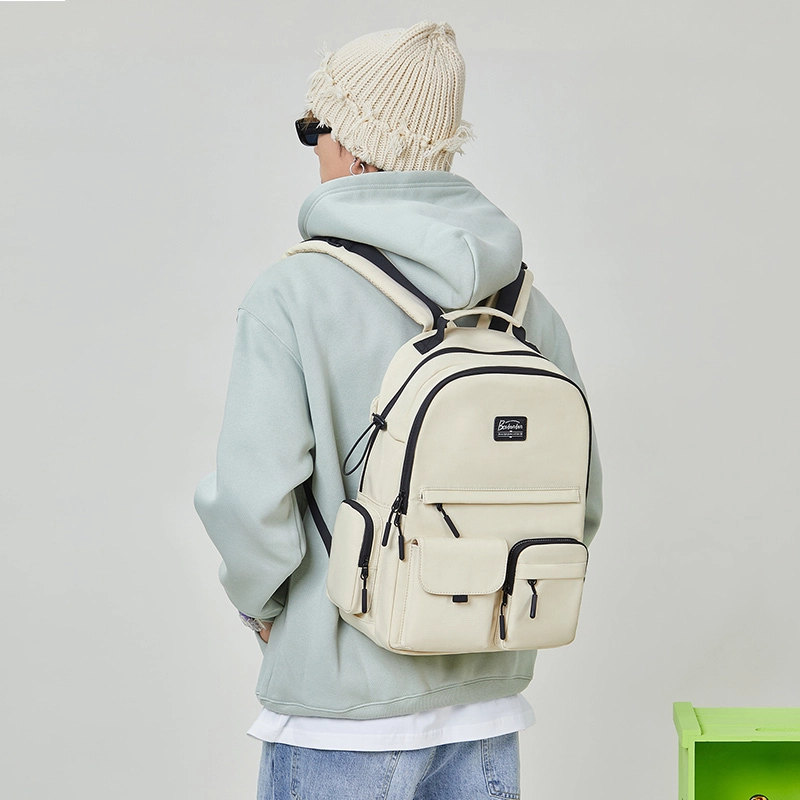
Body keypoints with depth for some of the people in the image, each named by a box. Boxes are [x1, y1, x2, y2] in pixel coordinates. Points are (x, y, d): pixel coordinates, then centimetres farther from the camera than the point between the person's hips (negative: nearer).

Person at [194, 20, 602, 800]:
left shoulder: (293, 295, -13)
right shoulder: (525, 299, 1)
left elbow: (251, 495, -20)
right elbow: (578, 500, 3)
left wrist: (261, 604, -1)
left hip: (346, 707, -5)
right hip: (488, 703, 5)